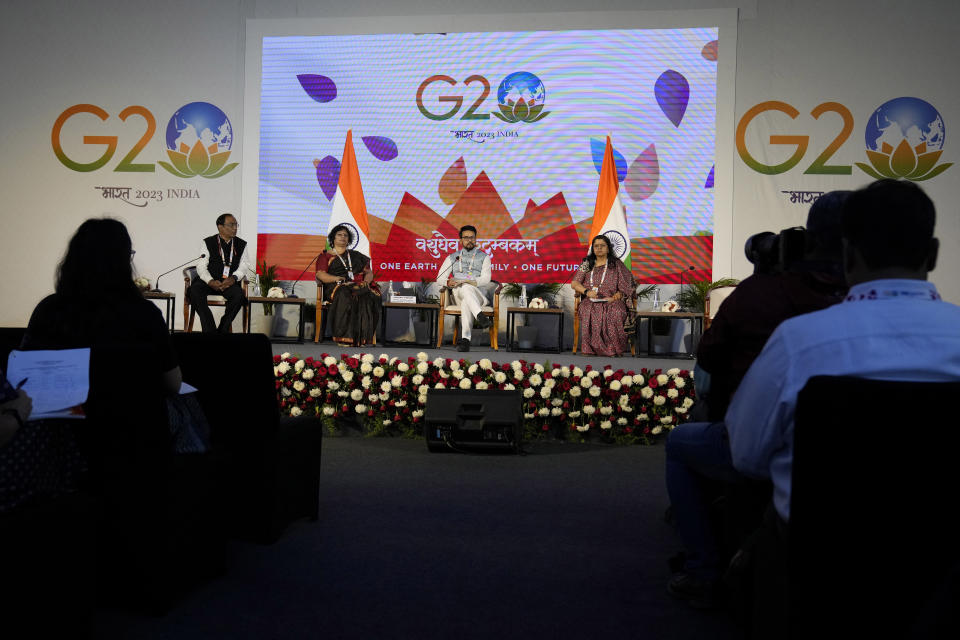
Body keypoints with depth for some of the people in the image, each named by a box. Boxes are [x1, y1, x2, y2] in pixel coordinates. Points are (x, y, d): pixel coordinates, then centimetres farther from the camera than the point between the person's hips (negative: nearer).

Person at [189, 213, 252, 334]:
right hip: (210, 282, 0)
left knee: (239, 294, -33)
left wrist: (233, 278, -17)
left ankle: (222, 330, -23)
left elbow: (244, 266, 5)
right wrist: (211, 282, -20)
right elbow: (201, 266, -1)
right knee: (194, 290, -31)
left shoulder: (241, 245, 15)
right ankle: (210, 331, -30)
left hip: (230, 283, 0)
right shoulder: (208, 243, 8)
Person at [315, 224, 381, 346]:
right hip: (337, 286, -2)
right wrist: (337, 278, -13)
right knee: (345, 297, -41)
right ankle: (345, 336, -45)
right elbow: (320, 274, 5)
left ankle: (363, 337, -41)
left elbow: (369, 272, 25)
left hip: (358, 286, 2)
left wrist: (366, 281, 0)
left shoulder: (356, 255, 32)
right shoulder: (325, 256, 22)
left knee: (367, 298, -35)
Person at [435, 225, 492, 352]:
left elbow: (485, 279, -1)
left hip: (478, 295, -1)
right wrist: (448, 282, -14)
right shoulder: (453, 257, 22)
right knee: (465, 288, -38)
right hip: (457, 294, 1)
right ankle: (479, 316, -61)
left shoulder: (484, 257, 17)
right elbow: (440, 278, 13)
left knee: (467, 294, -39)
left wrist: (463, 281, -16)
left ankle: (465, 339, -55)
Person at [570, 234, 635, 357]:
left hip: (611, 302, -1)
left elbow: (625, 288, 6)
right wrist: (587, 291, -9)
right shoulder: (587, 264, 18)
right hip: (590, 302, 1)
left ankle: (613, 348, -25)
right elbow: (574, 283, 11)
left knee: (614, 313, -36)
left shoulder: (617, 264, 12)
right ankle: (591, 348, -26)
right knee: (589, 313, -34)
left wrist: (613, 298, -11)